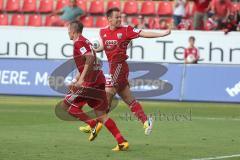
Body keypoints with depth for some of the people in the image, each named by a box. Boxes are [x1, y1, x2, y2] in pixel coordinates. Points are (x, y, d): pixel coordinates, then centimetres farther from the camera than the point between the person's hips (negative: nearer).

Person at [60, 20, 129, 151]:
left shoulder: (78, 43, -8)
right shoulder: (85, 41, 22)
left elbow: (90, 58, -25)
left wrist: (81, 79, -27)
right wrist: (75, 81, 31)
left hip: (91, 82, -9)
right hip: (99, 81, 9)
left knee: (65, 104, 1)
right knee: (101, 115, 8)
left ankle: (93, 124, -7)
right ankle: (122, 142, -3)